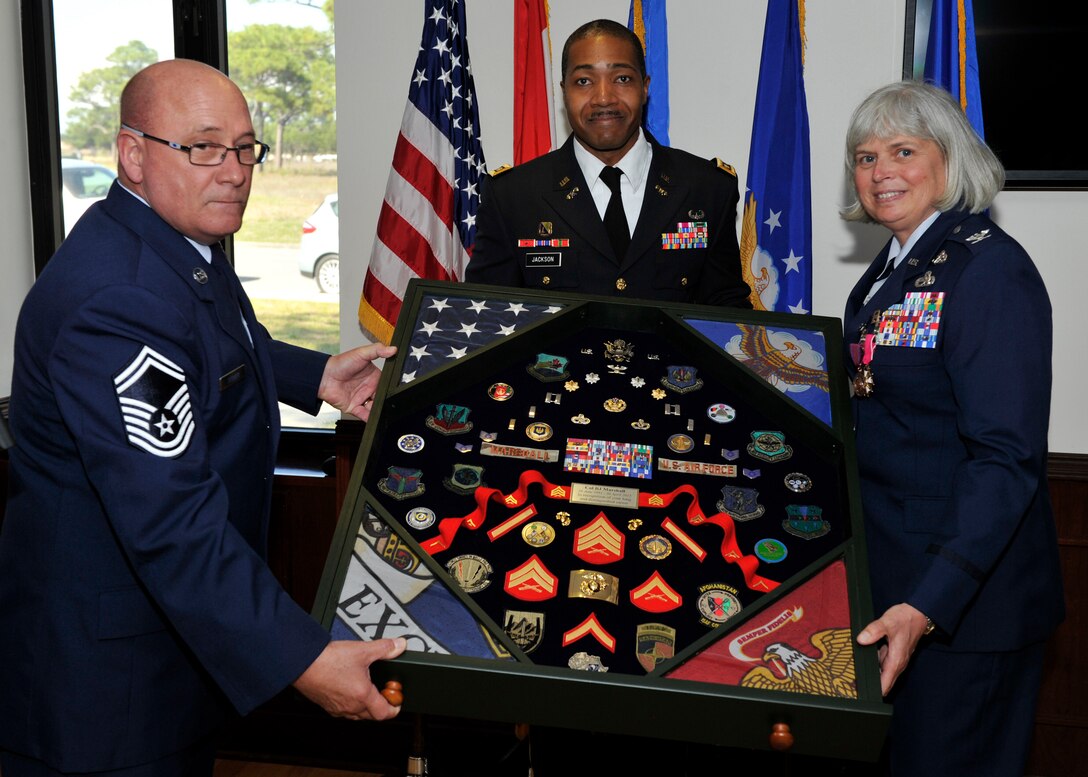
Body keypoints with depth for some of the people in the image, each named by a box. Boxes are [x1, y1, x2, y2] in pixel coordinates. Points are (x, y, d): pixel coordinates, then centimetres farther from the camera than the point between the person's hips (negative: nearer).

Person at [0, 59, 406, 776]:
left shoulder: (183, 239, 2)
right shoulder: (117, 304, -32)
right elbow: (171, 526, -36)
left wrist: (316, 376, 12)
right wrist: (302, 659, -35)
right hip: (107, 659, -10)